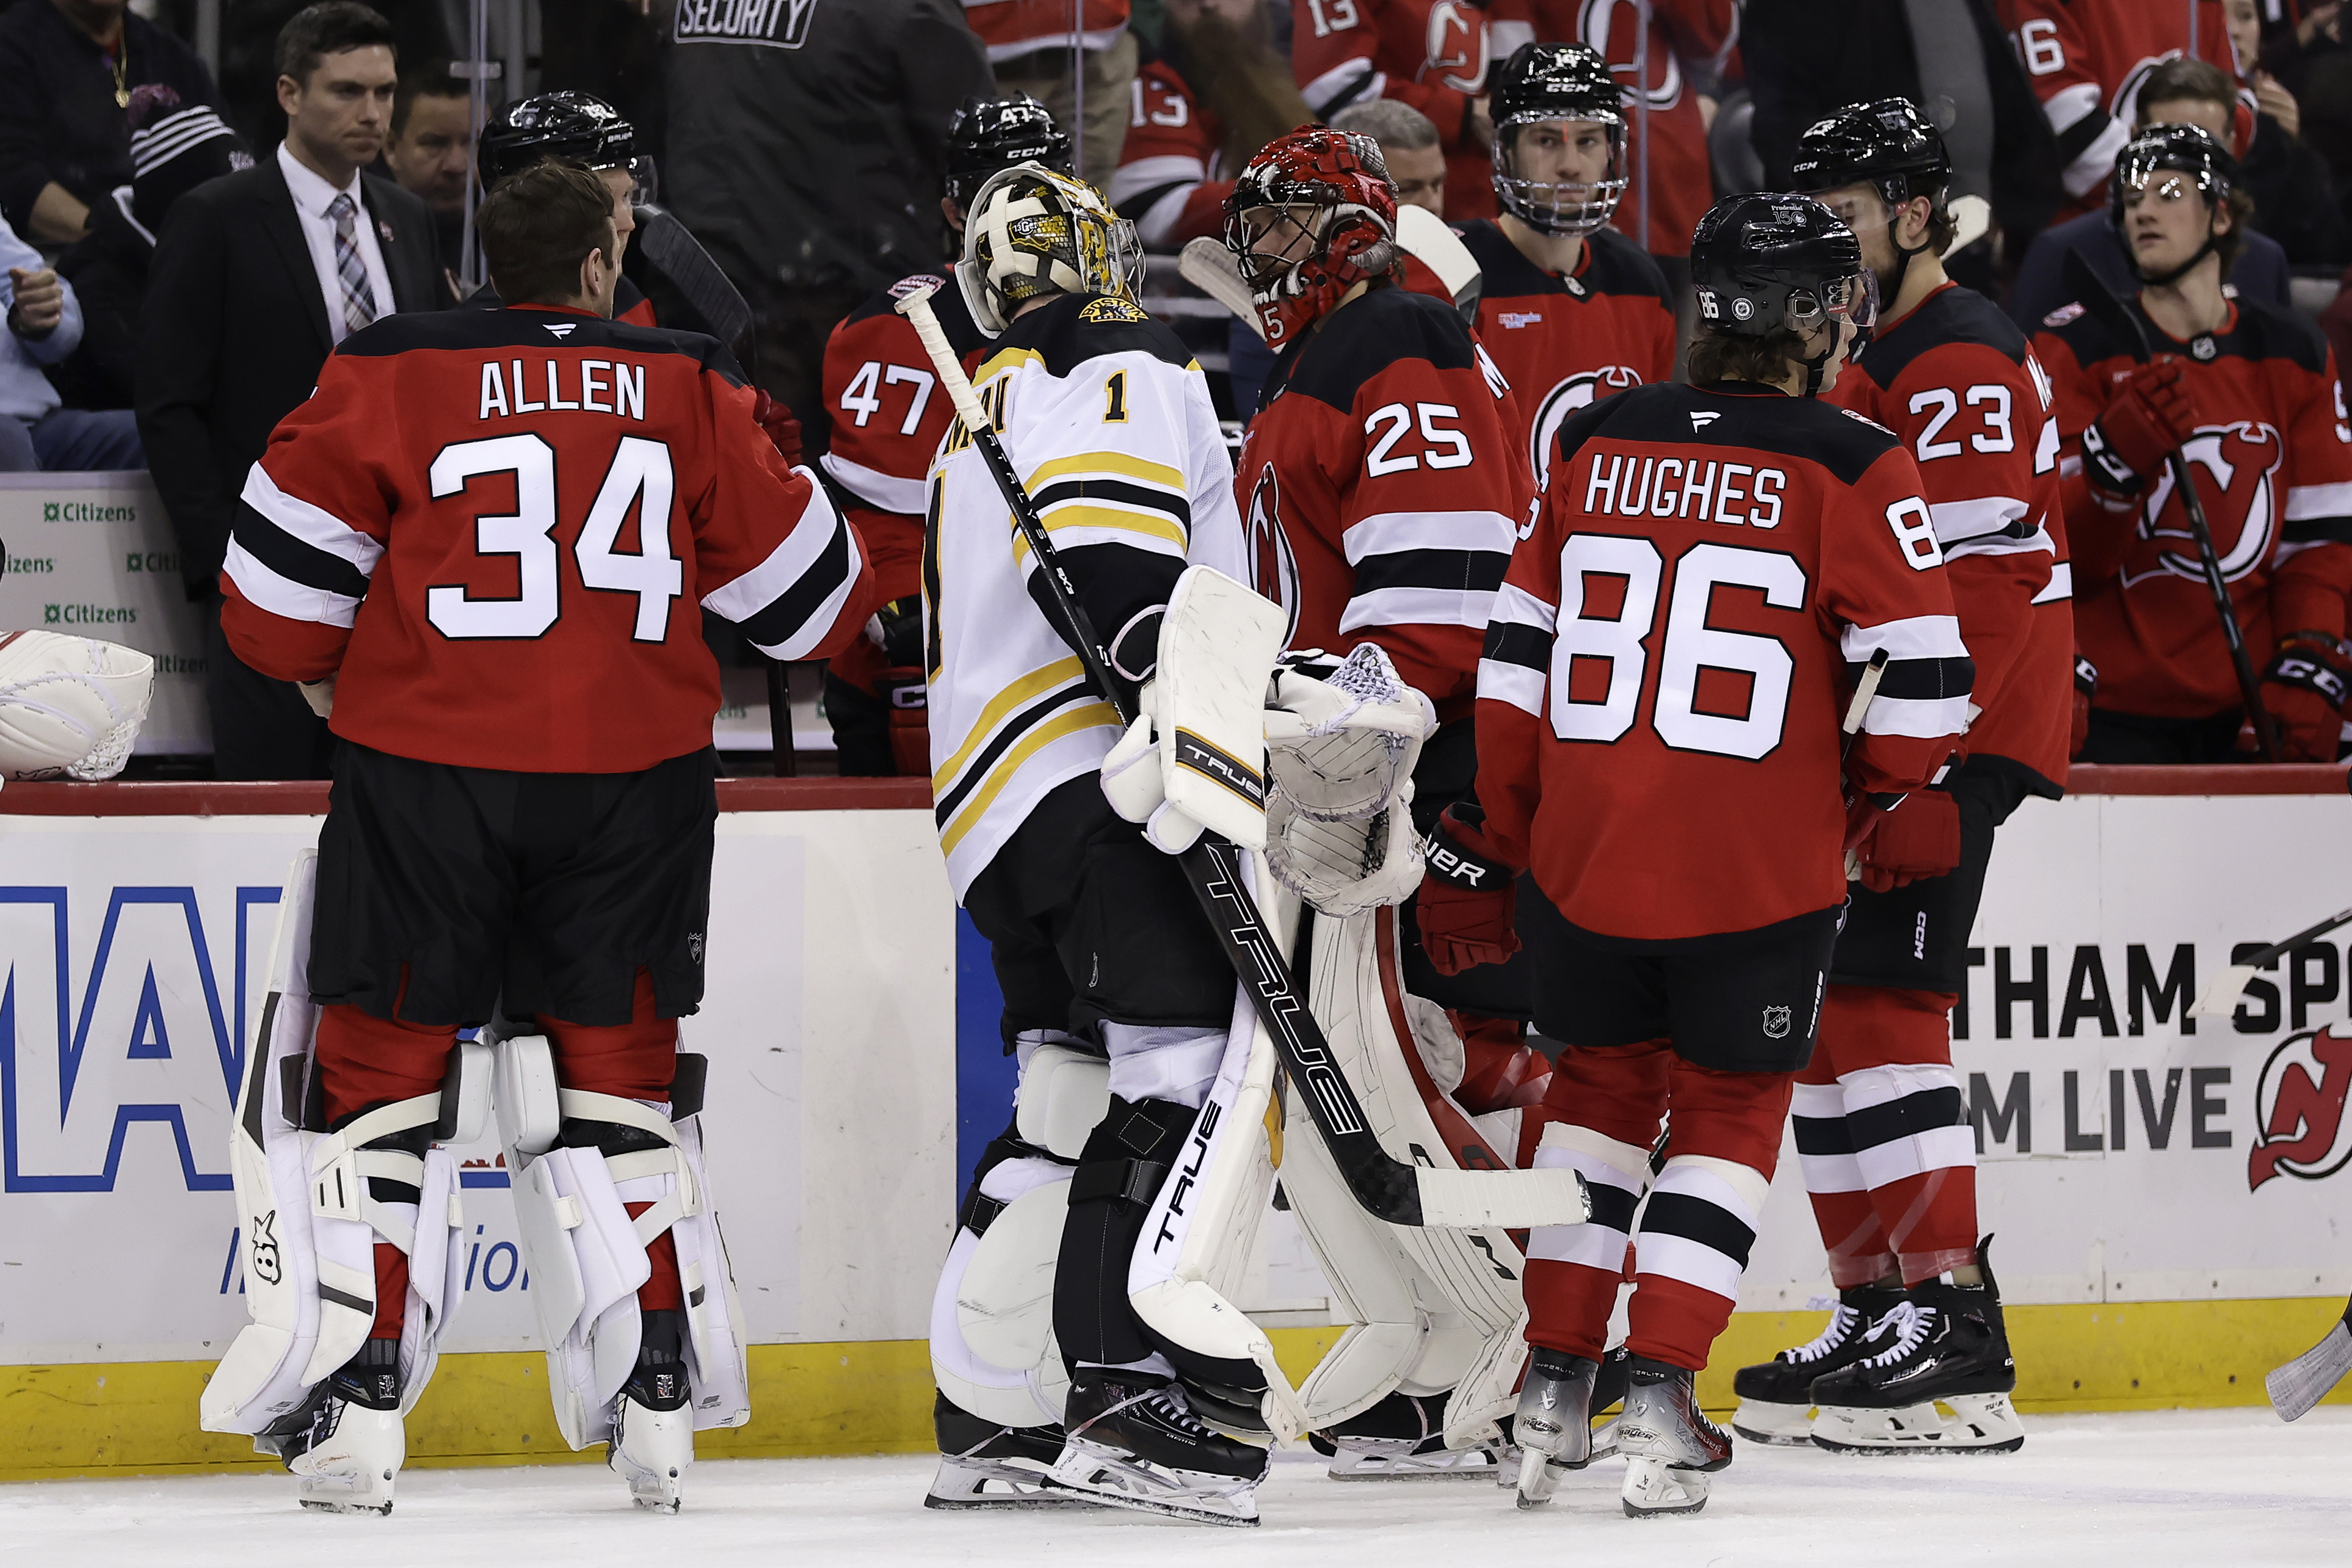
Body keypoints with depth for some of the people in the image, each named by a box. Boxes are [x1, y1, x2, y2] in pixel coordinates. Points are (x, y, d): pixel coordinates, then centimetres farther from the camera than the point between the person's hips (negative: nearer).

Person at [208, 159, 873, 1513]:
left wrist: (321, 670, 20)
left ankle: (360, 1403, 1)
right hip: (634, 778, 2)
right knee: (618, 1067, 14)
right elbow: (799, 579, 11)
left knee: (385, 1061, 6)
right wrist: (856, 612, 35)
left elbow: (282, 586, -1)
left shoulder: (393, 374, -2)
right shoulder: (688, 388, 4)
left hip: (429, 761, -2)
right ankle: (660, 1401, 10)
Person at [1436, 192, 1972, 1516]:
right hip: (1759, 867, -4)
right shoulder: (1849, 471, -8)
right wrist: (1868, 797, 10)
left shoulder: (1598, 447, 4)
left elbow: (1518, 661, 8)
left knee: (1602, 1081, 22)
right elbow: (1926, 681, -11)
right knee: (1730, 1108, 12)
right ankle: (1660, 1396, 1)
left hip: (1584, 858, 4)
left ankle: (1556, 1383, 19)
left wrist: (1483, 851, 16)